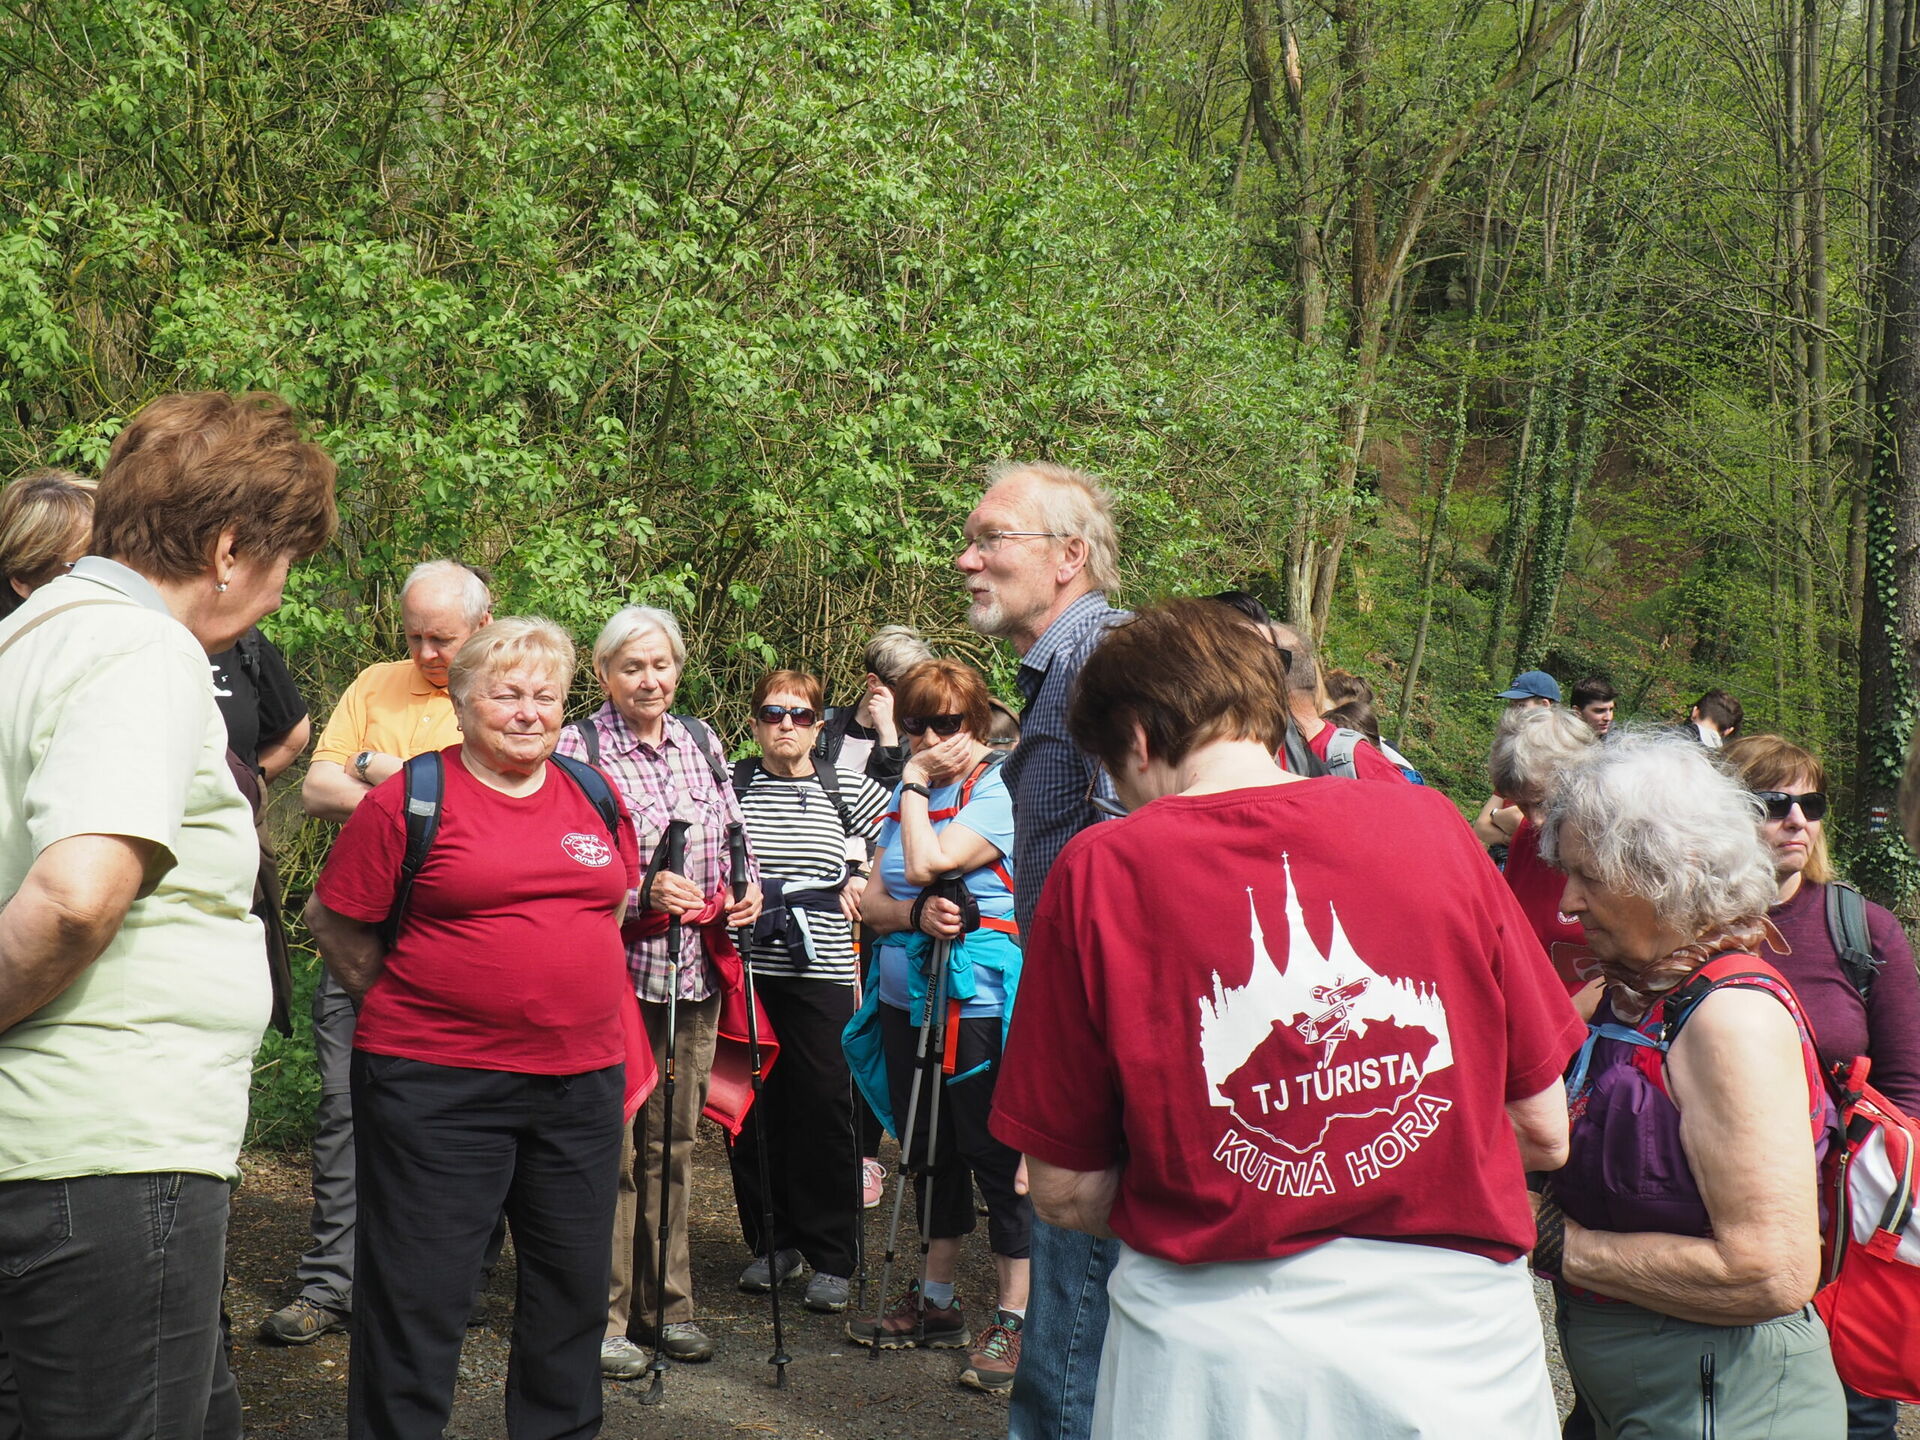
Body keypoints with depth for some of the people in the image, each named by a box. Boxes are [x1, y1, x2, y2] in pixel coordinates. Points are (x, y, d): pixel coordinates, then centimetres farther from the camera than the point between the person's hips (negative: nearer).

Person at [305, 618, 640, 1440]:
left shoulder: (597, 799, 8)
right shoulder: (410, 799, -6)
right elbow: (332, 918, -1)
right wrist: (403, 1010, 1)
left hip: (583, 1080, 5)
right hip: (439, 1085, -5)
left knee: (574, 1284, 15)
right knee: (420, 1295, 2)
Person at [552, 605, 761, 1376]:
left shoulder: (700, 741, 11)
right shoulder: (576, 747, -7)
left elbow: (731, 834, 22)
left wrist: (746, 887, 3)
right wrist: (641, 893, -21)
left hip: (694, 973, 5)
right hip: (614, 973, -5)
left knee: (672, 1142, 13)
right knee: (610, 1146, -2)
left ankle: (666, 1306, 24)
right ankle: (600, 1319, 10)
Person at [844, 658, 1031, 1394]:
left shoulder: (997, 787, -10)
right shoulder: (907, 796, 12)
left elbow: (927, 864, -21)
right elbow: (873, 899, 7)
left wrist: (915, 784, -9)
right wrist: (916, 913, -14)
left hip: (979, 1002, -7)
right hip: (907, 999, 8)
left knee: (995, 1158, -2)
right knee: (929, 1154, 16)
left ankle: (1013, 1319, 5)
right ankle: (936, 1301, 29)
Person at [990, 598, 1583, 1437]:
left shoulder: (1100, 871, -7)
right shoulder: (1428, 823, -2)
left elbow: (1064, 1192, -4)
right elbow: (1544, 1131, 4)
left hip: (1212, 1354, -2)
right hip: (1454, 1325, 2)